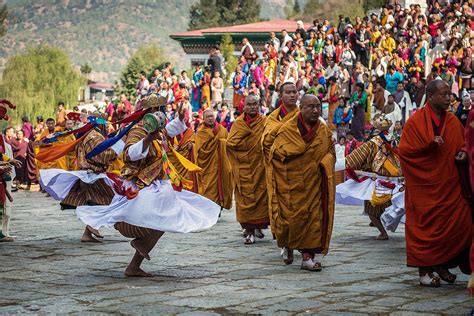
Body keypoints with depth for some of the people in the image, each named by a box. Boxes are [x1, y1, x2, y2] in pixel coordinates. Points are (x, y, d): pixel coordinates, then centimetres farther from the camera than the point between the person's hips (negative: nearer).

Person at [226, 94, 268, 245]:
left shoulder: (264, 122, 5)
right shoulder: (238, 123, 4)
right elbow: (230, 143, -4)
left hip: (260, 166, 1)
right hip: (244, 167, 0)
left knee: (261, 195, 0)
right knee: (245, 197, -4)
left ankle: (259, 226, 19)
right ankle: (250, 231, 1)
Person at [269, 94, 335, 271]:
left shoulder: (324, 131, 6)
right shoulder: (288, 129, -7)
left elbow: (331, 152, 18)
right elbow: (276, 152, -6)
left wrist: (324, 162, -2)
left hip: (315, 182, 3)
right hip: (293, 182, -3)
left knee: (314, 217, -4)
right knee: (293, 217, -2)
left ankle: (308, 256, 1)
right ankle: (288, 246, 28)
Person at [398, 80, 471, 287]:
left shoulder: (453, 122, 8)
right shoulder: (416, 121, -6)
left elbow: (463, 144, 19)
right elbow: (404, 151, -9)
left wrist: (463, 153, -5)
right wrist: (430, 145, -22)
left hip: (449, 184, 5)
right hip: (425, 185, -5)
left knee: (454, 226, 4)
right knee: (425, 226, -1)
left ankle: (443, 265, 19)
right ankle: (425, 270, 8)